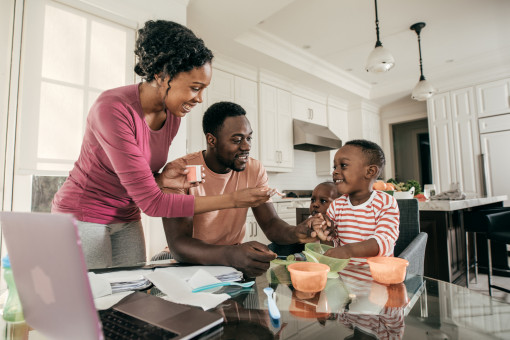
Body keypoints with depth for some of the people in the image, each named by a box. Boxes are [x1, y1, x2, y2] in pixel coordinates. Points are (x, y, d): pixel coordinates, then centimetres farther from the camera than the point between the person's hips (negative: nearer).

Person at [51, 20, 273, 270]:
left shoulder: (172, 115, -4)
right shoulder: (113, 109, -26)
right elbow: (151, 202, -28)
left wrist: (162, 179, -15)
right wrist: (233, 200, -28)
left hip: (126, 218, 6)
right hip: (83, 216, -5)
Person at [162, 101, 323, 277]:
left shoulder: (255, 170, -4)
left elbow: (270, 223, -7)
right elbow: (178, 244, -26)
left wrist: (295, 233, -30)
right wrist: (232, 255, -43)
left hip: (235, 255, 3)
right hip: (192, 261, -2)